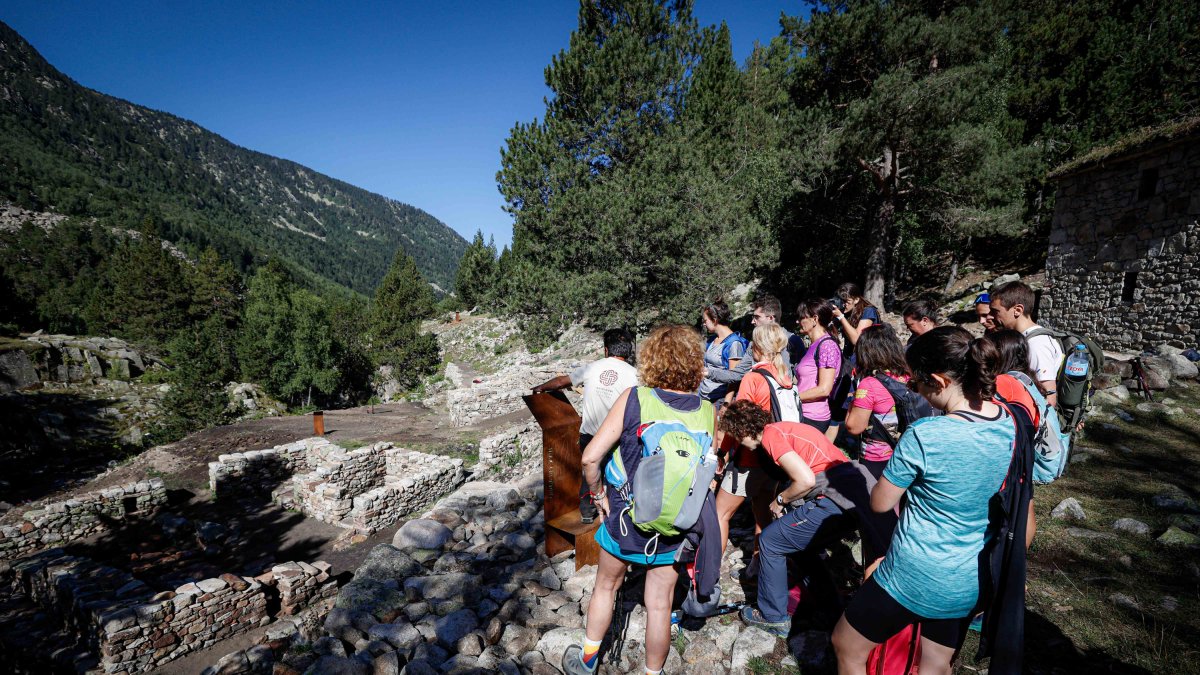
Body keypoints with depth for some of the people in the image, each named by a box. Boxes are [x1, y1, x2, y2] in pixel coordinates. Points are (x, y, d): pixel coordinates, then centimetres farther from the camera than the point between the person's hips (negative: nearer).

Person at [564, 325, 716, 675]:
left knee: (606, 586, 24)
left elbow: (590, 457, -21)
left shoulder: (634, 398, -20)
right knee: (660, 604, 19)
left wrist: (598, 494, -5)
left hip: (626, 516, -1)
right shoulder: (708, 412, -12)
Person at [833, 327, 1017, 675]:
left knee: (846, 646, 18)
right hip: (971, 581, 7)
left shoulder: (923, 436, -29)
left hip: (916, 577, -7)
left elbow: (880, 503, -15)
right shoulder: (1009, 423, -7)